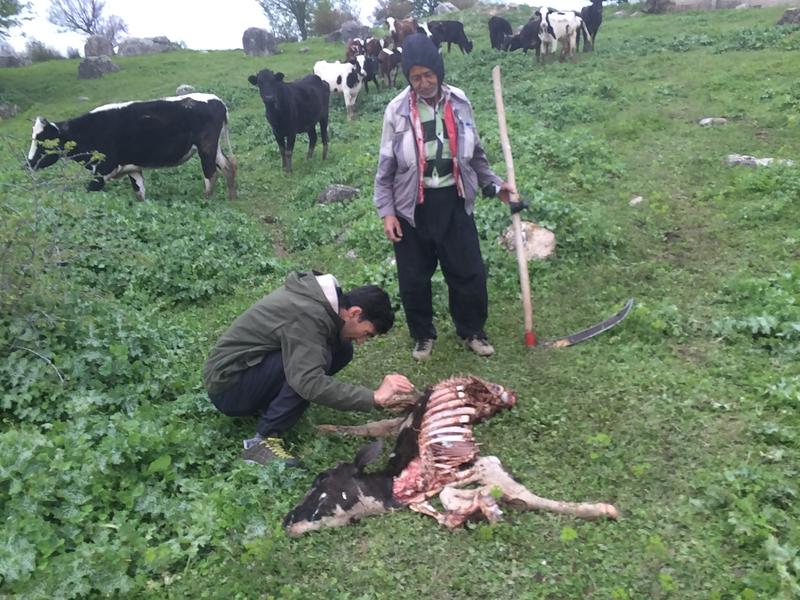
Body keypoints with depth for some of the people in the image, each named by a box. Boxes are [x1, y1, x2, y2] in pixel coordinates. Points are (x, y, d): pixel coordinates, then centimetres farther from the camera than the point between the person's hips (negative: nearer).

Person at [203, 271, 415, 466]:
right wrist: (374, 398, -35)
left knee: (342, 349, -1)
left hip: (251, 370, 9)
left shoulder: (319, 299, -1)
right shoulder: (307, 315, -29)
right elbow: (309, 383, -38)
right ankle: (263, 441, -21)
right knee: (317, 357, -29)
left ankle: (265, 405, 4)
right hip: (227, 386, -9)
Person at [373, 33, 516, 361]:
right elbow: (386, 167, -2)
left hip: (454, 201, 2)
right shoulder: (397, 110, -7)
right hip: (412, 206, -1)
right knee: (413, 279, 9)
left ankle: (472, 331, 31)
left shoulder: (459, 102, -1)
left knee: (469, 272, 7)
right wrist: (386, 211, -6)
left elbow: (474, 153, 12)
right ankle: (423, 335, 32)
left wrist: (493, 184, 5)